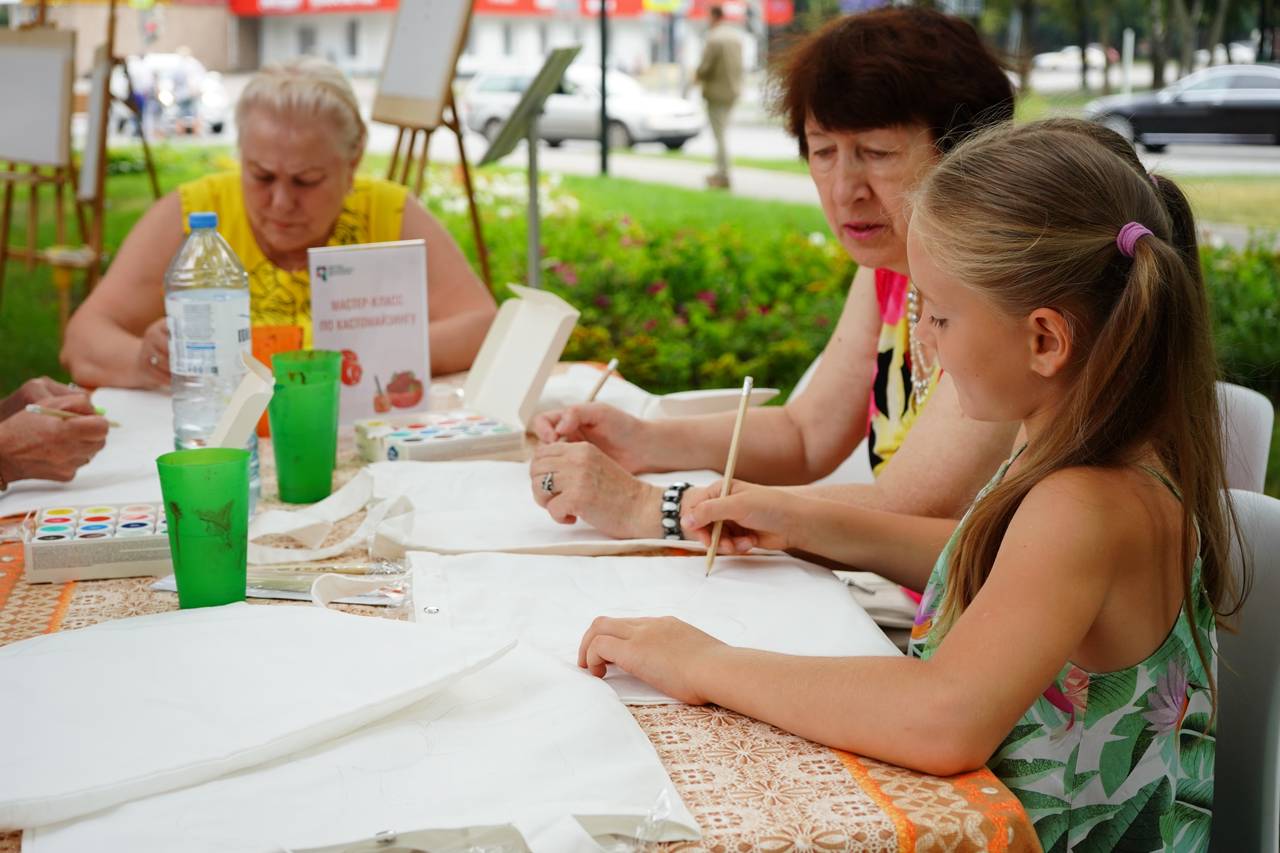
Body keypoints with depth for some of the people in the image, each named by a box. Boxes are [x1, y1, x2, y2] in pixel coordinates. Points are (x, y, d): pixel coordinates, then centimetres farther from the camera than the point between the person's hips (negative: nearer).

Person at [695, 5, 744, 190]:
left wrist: (698, 76, 3)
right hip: (733, 90, 8)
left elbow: (705, 66, -19)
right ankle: (721, 171, 23)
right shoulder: (736, 37, 6)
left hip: (717, 92, -8)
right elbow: (738, 65, 11)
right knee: (721, 133, 18)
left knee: (719, 135, -2)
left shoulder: (713, 39, -19)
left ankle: (723, 176, 0)